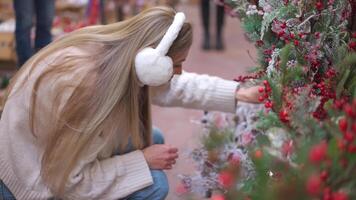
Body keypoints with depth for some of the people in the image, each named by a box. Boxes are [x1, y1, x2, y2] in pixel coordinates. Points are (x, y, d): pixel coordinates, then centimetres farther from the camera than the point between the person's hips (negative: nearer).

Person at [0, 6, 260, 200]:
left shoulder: (117, 52, -14)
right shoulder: (85, 88, -37)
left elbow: (175, 85, 4)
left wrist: (241, 94, 1)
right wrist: (142, 160, -21)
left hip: (60, 154, 8)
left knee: (152, 140, 7)